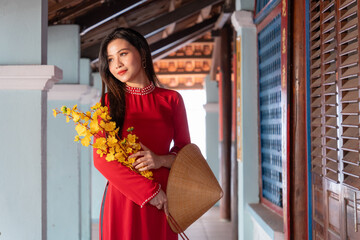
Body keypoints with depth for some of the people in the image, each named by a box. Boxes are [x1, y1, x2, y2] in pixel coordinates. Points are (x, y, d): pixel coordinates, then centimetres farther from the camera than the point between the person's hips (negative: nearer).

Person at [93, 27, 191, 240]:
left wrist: (161, 160, -13)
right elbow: (101, 158, -4)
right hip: (121, 199, -1)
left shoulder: (171, 99, 6)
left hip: (161, 203, 1)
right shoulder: (109, 101, 3)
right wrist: (149, 191, -12)